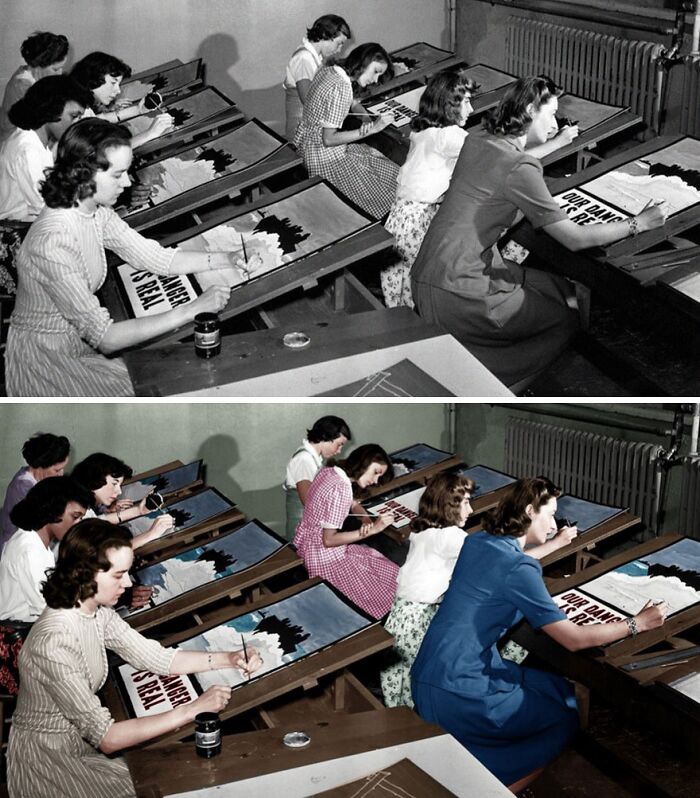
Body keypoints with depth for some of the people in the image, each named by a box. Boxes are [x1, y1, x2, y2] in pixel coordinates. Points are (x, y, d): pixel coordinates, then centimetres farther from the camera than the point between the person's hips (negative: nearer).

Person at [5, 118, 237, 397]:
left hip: (81, 341, 8)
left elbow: (153, 256, 2)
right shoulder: (53, 243, -32)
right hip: (46, 361, -7)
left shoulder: (96, 212, -6)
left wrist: (227, 259, -10)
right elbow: (104, 336, -32)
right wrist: (191, 310, -32)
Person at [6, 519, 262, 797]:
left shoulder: (97, 612, -6)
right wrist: (192, 710, -28)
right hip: (49, 761, -7)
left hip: (82, 741, 7)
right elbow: (105, 737, -29)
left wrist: (228, 659, -9)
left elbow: (155, 657, 3)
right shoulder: (53, 643, -31)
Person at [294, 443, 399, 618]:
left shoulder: (327, 471, 0)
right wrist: (372, 529, -22)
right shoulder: (340, 489, -26)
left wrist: (367, 520, -4)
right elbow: (329, 540, -23)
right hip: (324, 557, -9)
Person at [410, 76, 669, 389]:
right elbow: (575, 239, -13)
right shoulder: (520, 170, -17)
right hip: (454, 297, -9)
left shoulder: (475, 142, 8)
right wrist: (639, 223, -1)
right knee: (566, 320, 8)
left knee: (561, 288, 19)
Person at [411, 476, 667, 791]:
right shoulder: (519, 569, -18)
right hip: (456, 697, -8)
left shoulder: (477, 541, 6)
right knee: (565, 717, 12)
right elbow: (574, 639, -14)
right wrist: (637, 623, -3)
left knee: (558, 689, 21)